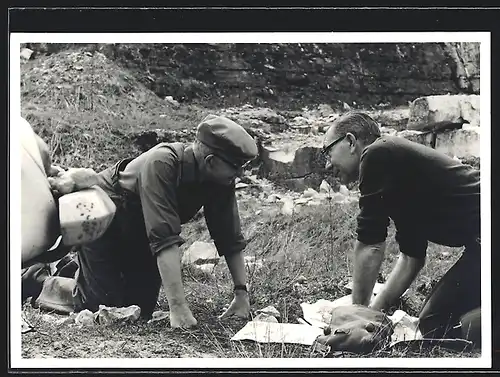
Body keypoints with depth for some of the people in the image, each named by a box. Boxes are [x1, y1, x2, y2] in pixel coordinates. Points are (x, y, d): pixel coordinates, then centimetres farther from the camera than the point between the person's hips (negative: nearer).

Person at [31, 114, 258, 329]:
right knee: (105, 306, -15)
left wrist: (241, 293, -18)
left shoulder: (221, 180, -18)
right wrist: (178, 307, -46)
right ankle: (54, 287, 15)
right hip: (99, 220, -7)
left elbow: (230, 238, -11)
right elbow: (164, 239, -43)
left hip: (138, 231, 7)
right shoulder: (161, 164, -38)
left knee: (143, 308, 3)